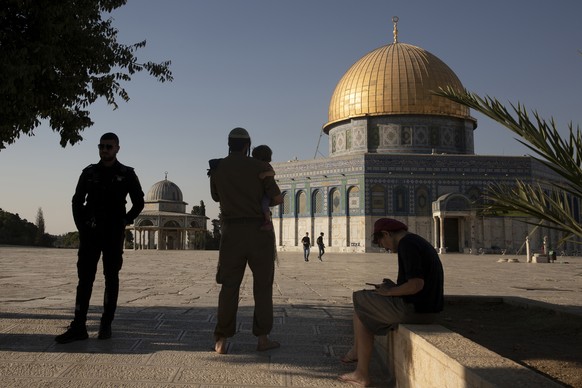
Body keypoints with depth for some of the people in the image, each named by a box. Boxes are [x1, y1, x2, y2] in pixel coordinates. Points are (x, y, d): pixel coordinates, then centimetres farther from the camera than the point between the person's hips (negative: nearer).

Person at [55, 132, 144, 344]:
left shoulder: (127, 174, 1)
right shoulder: (89, 172, 7)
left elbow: (138, 203, 7)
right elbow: (77, 201, 12)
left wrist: (124, 222, -1)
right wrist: (81, 225, 4)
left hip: (114, 234, -2)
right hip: (90, 233, 2)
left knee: (111, 277, 3)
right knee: (85, 277, -1)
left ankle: (106, 325, 10)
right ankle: (78, 326, 1)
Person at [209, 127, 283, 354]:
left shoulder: (217, 168, 5)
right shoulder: (259, 167, -4)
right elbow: (278, 198, 0)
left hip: (231, 231, 2)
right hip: (258, 231, -2)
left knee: (229, 286, 7)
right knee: (263, 285, 9)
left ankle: (221, 341, 4)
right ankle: (262, 338, 12)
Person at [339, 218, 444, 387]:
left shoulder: (406, 244, -16)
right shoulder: (419, 242, 16)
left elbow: (416, 284, -25)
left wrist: (389, 292, -9)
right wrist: (395, 286, 13)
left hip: (414, 309, -10)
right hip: (427, 307, 10)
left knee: (359, 300, 9)